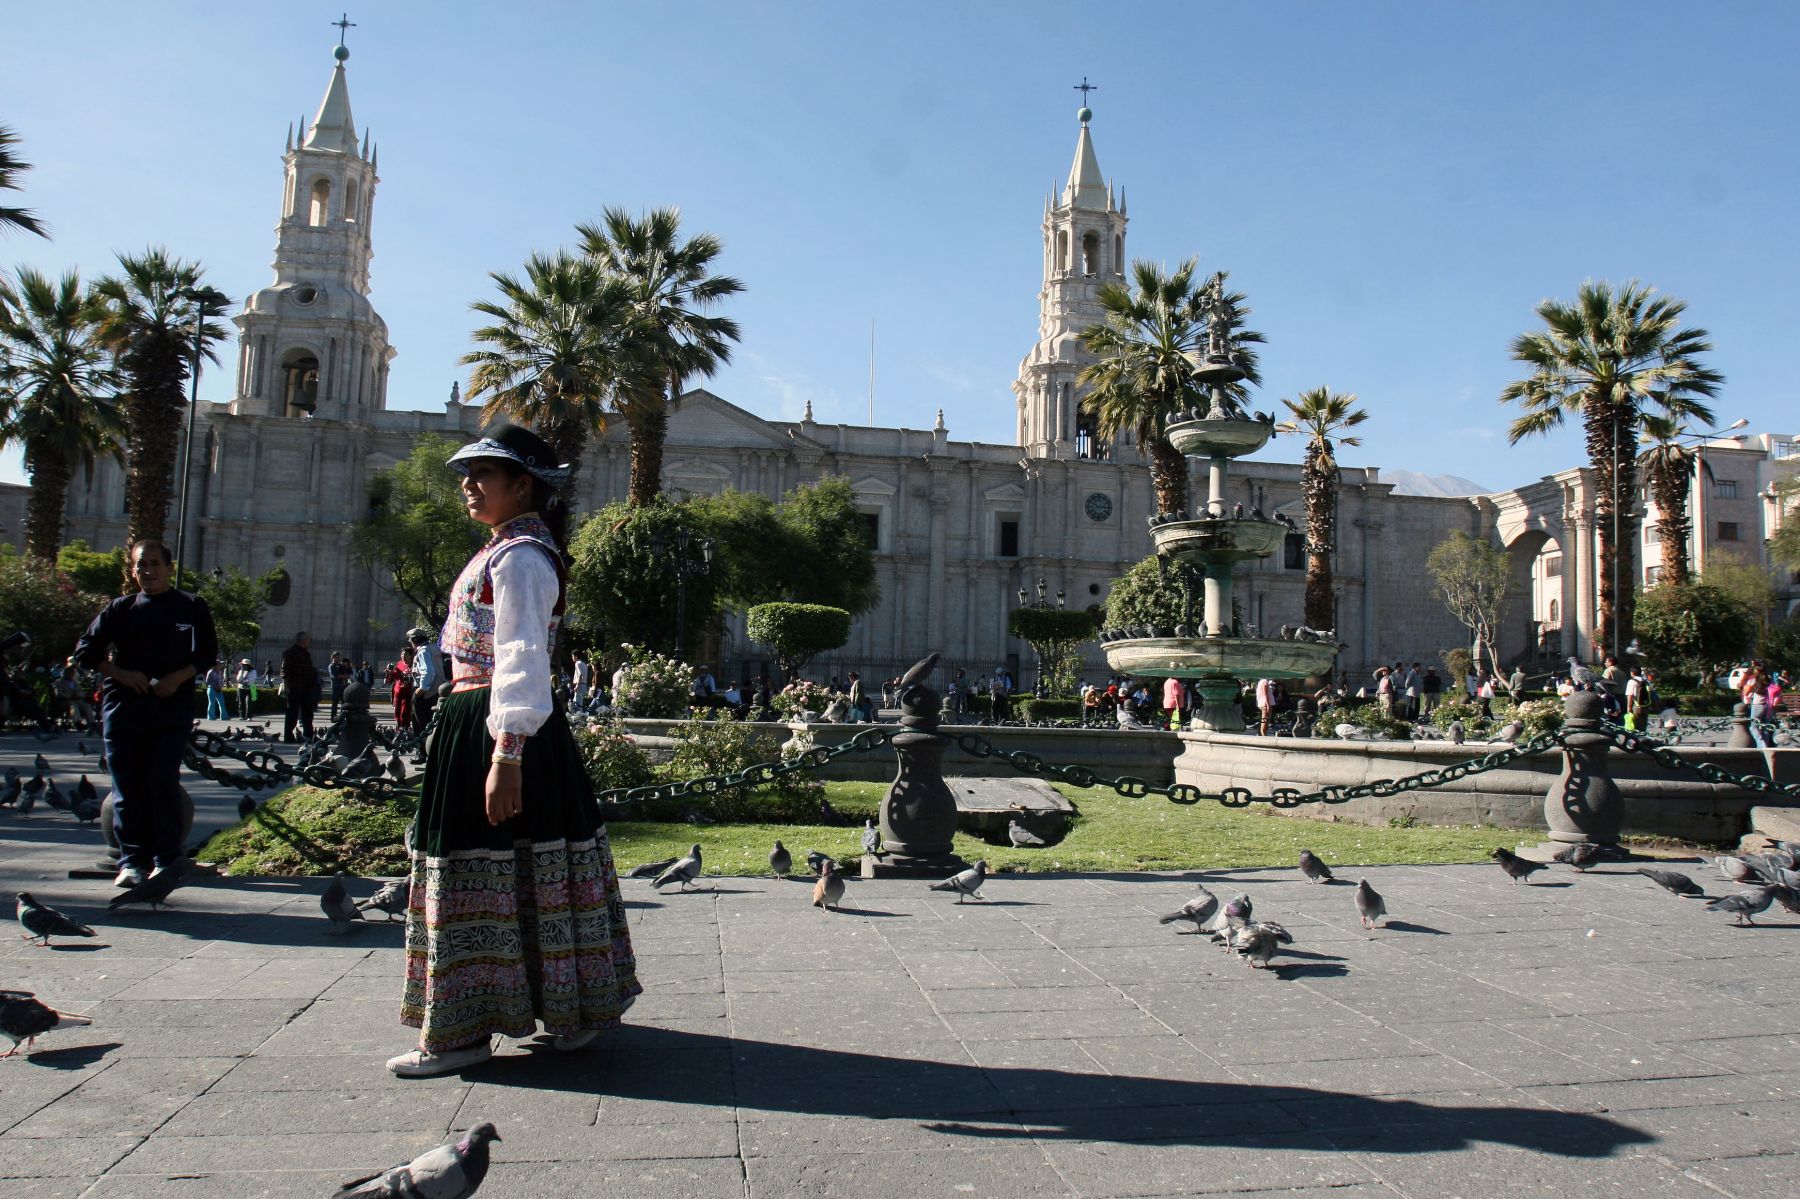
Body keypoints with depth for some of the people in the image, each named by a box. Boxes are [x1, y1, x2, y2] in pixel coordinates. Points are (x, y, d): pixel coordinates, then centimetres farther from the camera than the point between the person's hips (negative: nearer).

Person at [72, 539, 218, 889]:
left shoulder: (191, 607, 8)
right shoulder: (120, 609, 12)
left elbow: (207, 653, 5)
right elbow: (85, 650, 8)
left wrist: (178, 678, -11)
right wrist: (122, 675, -6)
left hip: (171, 707, -2)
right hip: (122, 706, 2)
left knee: (163, 782, -7)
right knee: (127, 786, 2)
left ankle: (166, 859, 1)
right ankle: (132, 860, 9)